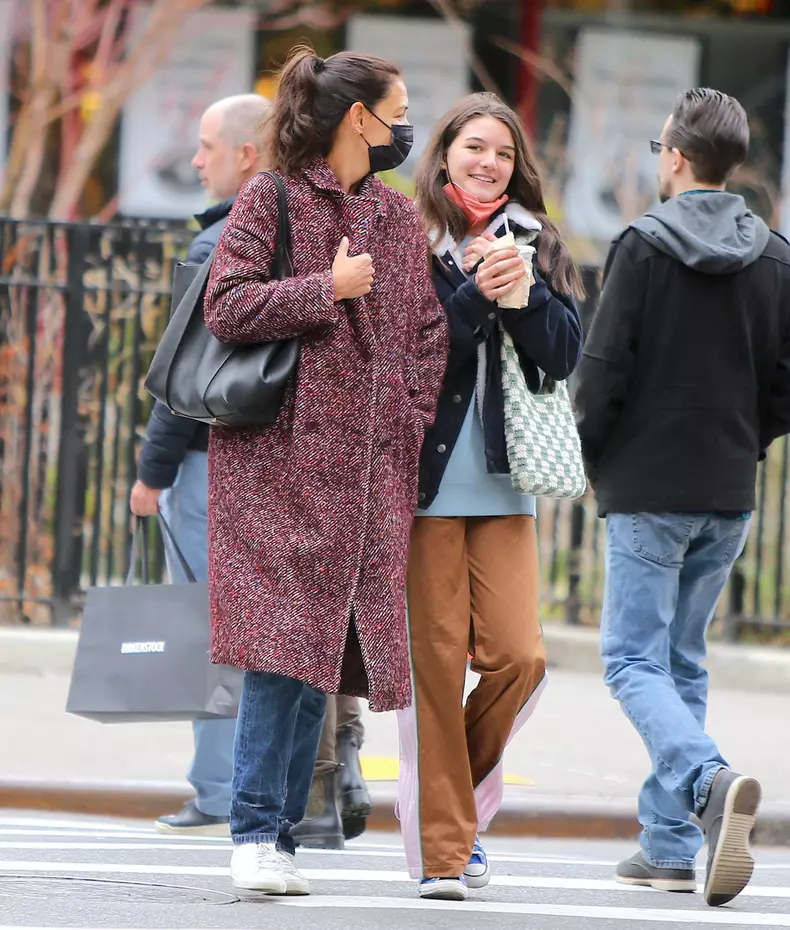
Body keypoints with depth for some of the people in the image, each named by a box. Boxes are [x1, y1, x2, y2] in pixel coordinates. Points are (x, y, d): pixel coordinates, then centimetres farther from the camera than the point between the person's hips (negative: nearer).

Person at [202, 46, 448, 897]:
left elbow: (429, 330, 18)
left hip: (368, 465, 6)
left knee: (326, 646, 3)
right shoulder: (272, 200, -1)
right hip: (280, 452, -6)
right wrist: (327, 289, -14)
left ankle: (279, 834, 7)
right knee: (284, 640, -14)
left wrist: (412, 425, 6)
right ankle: (255, 832, -13)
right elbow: (226, 308, -9)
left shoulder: (401, 219, 17)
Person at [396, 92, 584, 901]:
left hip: (503, 480, 3)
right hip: (426, 475, -3)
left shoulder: (535, 244, 12)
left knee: (517, 656, -6)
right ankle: (440, 846, 1)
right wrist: (473, 296, -19)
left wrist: (522, 292, -12)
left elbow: (564, 354, 3)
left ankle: (458, 796, 18)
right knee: (436, 661, -5)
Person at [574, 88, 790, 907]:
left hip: (648, 490, -5)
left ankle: (709, 781, -30)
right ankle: (670, 846, 13)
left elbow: (603, 371, -12)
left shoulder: (645, 246, -10)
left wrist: (593, 462, 3)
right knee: (683, 661, 14)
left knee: (635, 661, -3)